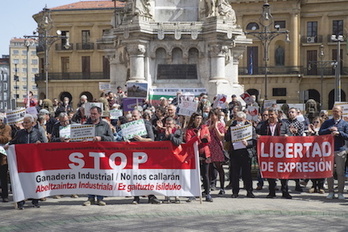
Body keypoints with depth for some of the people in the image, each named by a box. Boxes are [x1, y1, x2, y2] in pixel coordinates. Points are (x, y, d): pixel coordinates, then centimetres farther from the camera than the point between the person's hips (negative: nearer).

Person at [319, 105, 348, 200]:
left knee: (340, 172, -1)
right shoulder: (327, 122, 12)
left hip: (340, 150, -2)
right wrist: (329, 129, -10)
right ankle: (331, 192, 10)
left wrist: (339, 133, -15)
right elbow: (320, 132, 3)